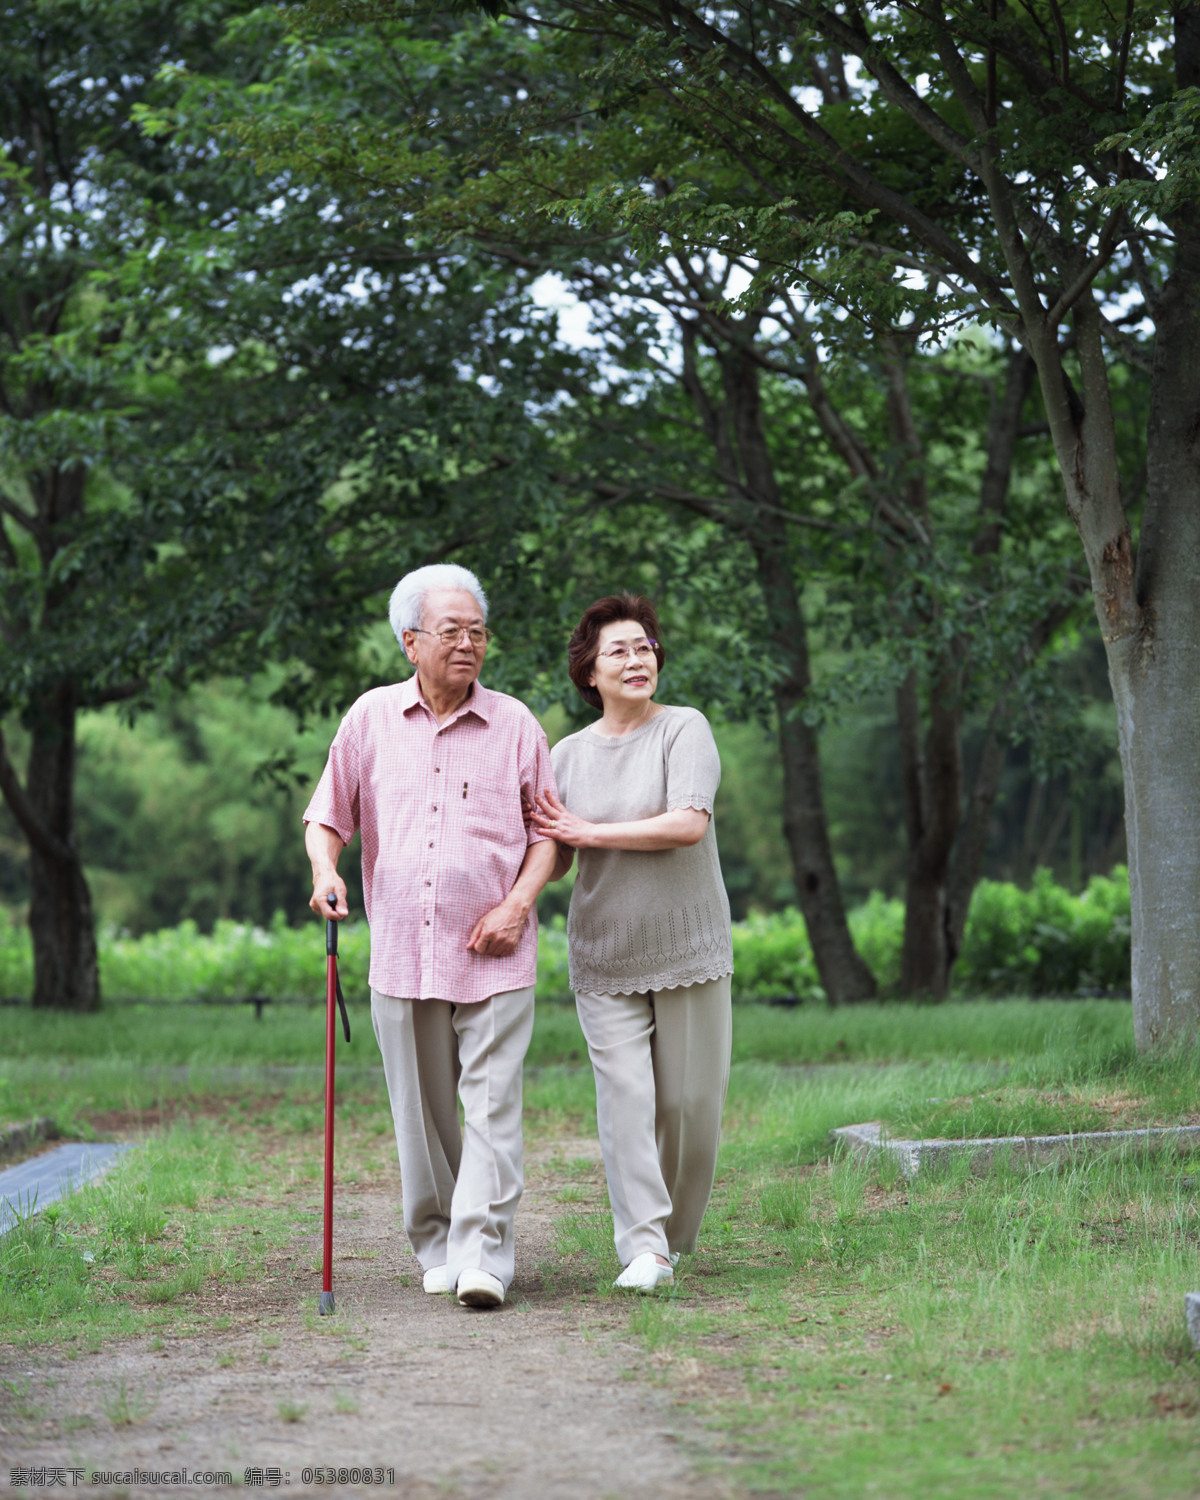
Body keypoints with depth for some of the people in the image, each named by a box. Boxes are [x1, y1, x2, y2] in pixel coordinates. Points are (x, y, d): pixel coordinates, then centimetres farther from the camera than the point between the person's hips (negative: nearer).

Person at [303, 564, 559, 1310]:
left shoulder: (516, 724, 4)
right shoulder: (371, 718, 6)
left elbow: (547, 831, 8)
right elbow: (328, 816, 13)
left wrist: (518, 903, -8)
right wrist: (326, 871, -8)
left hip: (494, 956, -2)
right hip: (402, 951, 2)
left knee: (493, 1105, -10)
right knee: (423, 1111, 8)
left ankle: (483, 1255, -11)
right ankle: (436, 1246, 20)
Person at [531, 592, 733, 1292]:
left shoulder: (685, 729, -4)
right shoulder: (568, 755, 6)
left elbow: (688, 825, -18)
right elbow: (552, 861, 10)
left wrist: (589, 832, -15)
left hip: (688, 947, -2)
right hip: (604, 957, 2)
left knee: (690, 1100, 2)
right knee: (624, 1093, -11)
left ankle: (675, 1232, 22)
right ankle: (644, 1248, -10)